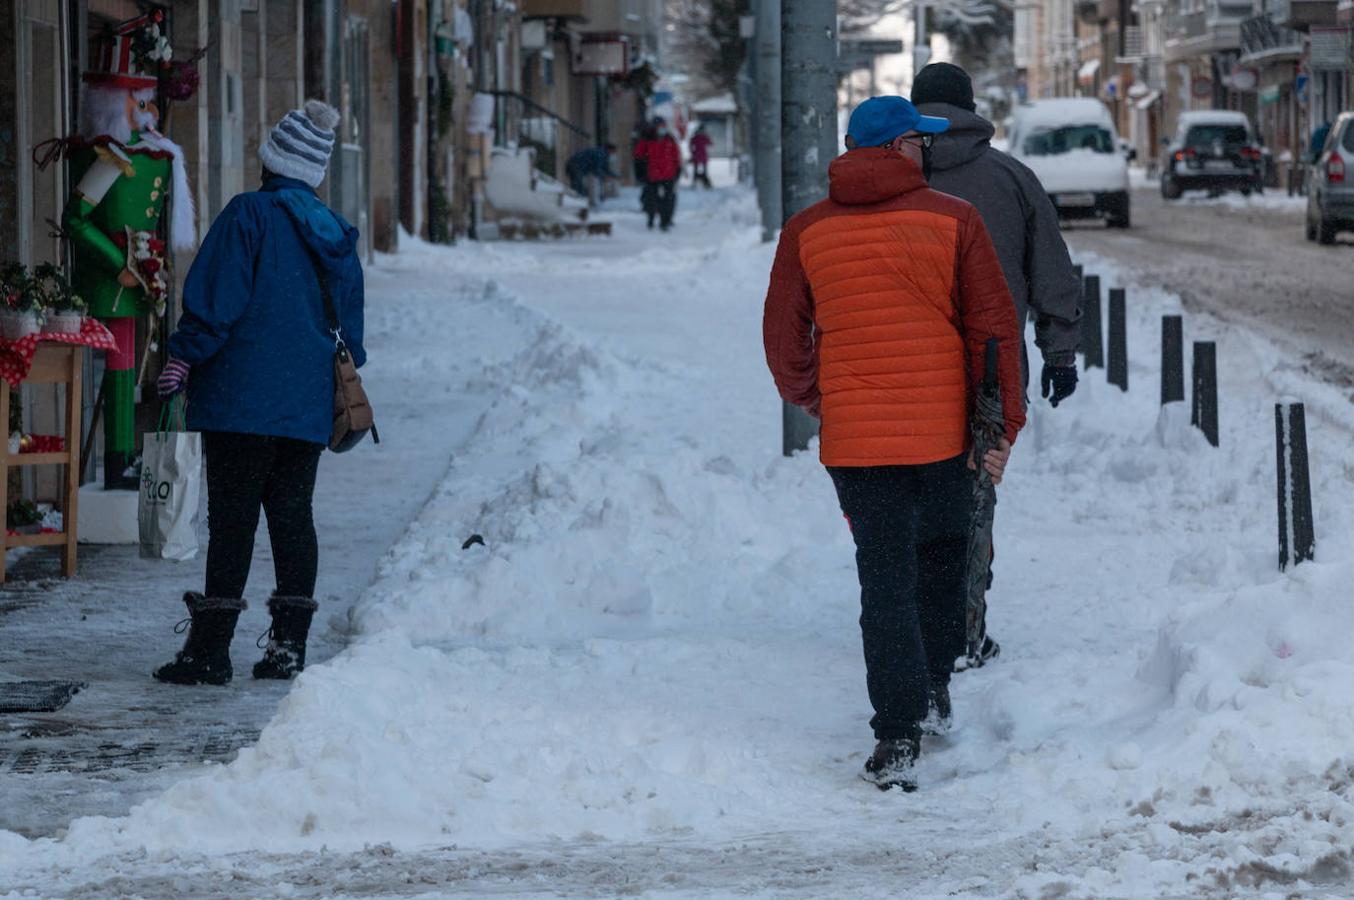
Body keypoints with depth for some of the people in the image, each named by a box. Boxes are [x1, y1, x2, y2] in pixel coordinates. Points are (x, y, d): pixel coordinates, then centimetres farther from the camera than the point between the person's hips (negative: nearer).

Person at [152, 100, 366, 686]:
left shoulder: (249, 214, -9)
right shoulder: (335, 233, 10)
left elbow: (214, 300, -13)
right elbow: (350, 324, 17)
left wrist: (183, 358, -5)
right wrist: (344, 375, 28)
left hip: (241, 396, -6)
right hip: (309, 405, 6)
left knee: (231, 519, -5)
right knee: (293, 515, 10)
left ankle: (210, 649, -6)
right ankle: (288, 645, 9)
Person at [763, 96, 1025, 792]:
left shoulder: (806, 232, 1)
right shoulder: (952, 220, -3)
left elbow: (784, 337, 7)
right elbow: (993, 325, -5)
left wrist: (805, 395, 27)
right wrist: (1003, 422, 2)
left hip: (853, 438, 1)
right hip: (943, 426, 0)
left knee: (885, 577, 2)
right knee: (945, 550, 24)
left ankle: (898, 734, -6)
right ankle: (933, 683, 33)